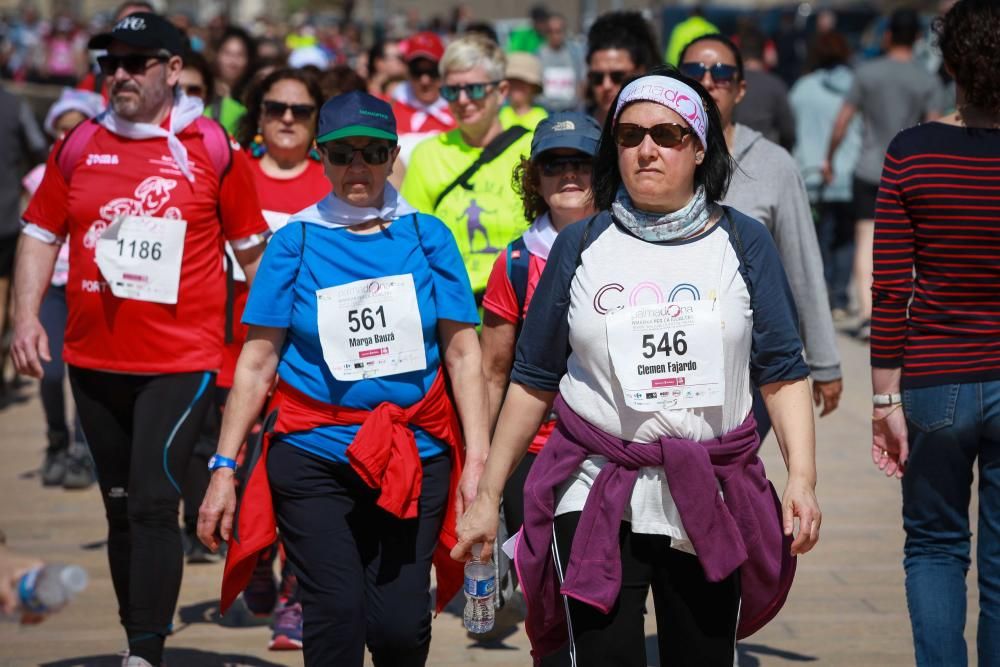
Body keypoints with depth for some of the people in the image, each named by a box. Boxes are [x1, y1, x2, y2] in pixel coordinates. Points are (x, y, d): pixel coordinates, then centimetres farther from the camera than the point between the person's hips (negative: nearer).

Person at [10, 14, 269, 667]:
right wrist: (26, 315, 0)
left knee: (153, 503, -15)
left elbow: (252, 247, 5)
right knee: (121, 507, 14)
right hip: (94, 360, 5)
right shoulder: (80, 145, 7)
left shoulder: (212, 148, -2)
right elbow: (42, 232, 12)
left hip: (181, 361, -4)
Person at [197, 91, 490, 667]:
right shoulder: (296, 241, 4)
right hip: (314, 455, -1)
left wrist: (477, 460, -5)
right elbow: (257, 361, 3)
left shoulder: (427, 237, 6)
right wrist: (225, 468, -2)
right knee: (337, 616, -10)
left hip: (414, 458, 1)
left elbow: (464, 354, 4)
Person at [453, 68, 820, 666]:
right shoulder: (580, 247, 6)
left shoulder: (745, 243, 6)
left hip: (710, 505, 1)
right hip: (595, 501, -1)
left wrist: (803, 478, -10)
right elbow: (533, 382, 10)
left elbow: (782, 372, 3)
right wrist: (488, 495, 8)